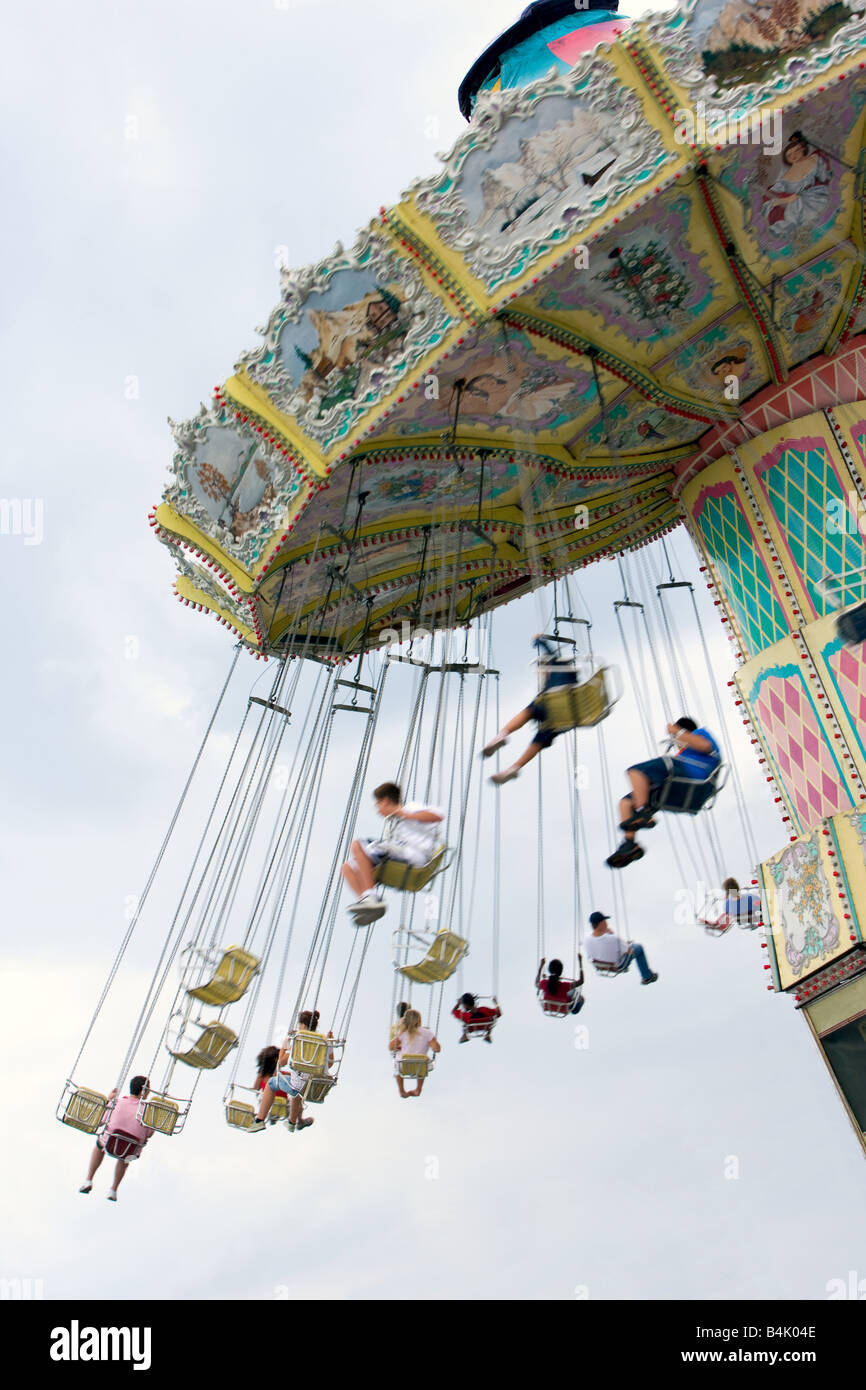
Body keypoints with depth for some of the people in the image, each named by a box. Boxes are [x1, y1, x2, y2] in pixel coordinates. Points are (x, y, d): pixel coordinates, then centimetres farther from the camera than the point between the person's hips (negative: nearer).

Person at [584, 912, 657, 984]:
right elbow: (628, 951, -21)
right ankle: (647, 977, 36)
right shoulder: (614, 939, -39)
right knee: (639, 948, 19)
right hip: (618, 966, -4)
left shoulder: (587, 940, -26)